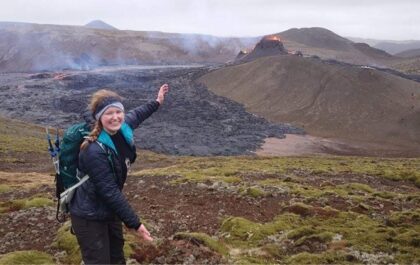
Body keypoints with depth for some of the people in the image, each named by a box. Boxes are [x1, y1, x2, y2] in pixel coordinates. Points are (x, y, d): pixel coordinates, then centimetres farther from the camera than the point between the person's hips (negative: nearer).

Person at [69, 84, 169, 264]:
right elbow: (110, 192, -30)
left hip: (109, 209, 8)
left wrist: (157, 102, 29)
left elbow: (136, 115, 14)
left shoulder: (122, 128, -10)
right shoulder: (95, 151, -32)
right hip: (89, 216, -8)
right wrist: (135, 223, -26)